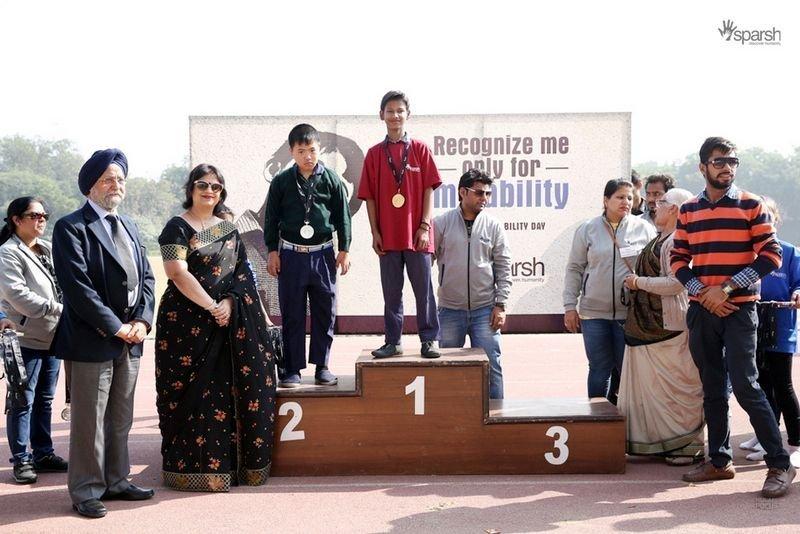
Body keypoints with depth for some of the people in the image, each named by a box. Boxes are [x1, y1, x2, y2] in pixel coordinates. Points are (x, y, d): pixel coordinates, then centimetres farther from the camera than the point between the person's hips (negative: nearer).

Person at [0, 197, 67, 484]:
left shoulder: (48, 249, 13)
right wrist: (57, 309, -18)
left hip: (52, 336, 7)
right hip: (26, 339, -7)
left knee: (45, 399, 13)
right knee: (23, 401, 0)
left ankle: (43, 454, 22)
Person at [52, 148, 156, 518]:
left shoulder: (129, 227, 16)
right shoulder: (71, 227, -8)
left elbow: (146, 277, 14)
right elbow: (77, 285, -16)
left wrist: (142, 320, -2)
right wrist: (115, 327, -16)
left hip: (129, 338, 7)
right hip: (93, 339, -7)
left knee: (121, 419, 15)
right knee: (89, 421, 1)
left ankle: (116, 481, 27)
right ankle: (86, 491, 12)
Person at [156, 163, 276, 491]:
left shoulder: (229, 230, 15)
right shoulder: (178, 228, -2)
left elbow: (242, 273, 9)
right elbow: (178, 274, -14)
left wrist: (230, 302, -9)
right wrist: (212, 306, -15)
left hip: (228, 321, 5)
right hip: (188, 325, -5)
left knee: (231, 389, 4)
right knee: (194, 394, -3)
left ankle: (233, 463, 13)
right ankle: (192, 467, 4)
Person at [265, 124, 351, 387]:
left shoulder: (331, 179, 0)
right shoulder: (281, 181, 0)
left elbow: (342, 216, 5)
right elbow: (271, 218, 5)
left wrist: (344, 250, 3)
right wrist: (272, 251, 2)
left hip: (323, 254, 1)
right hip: (291, 254, 0)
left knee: (325, 313, 6)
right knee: (292, 315, 3)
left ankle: (322, 366, 17)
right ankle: (292, 369, 10)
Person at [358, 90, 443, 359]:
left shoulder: (420, 149, 4)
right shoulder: (374, 153, 7)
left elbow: (428, 190, 1)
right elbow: (370, 196, 6)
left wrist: (424, 226, -6)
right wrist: (375, 232, 0)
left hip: (417, 234, -1)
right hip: (388, 236, 2)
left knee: (424, 289, 1)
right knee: (391, 292, 7)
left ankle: (430, 339, 8)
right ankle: (393, 341, 14)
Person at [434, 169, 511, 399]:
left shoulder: (493, 226, 3)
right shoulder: (442, 223, 0)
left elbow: (504, 268, 5)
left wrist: (500, 305, -1)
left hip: (485, 309, 0)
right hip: (450, 310, 0)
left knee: (491, 367, 0)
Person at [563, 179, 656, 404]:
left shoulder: (644, 229, 3)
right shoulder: (587, 229, 4)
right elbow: (574, 269, 7)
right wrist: (570, 306, 2)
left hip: (631, 313, 0)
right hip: (594, 312, 0)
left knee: (627, 370, 6)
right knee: (599, 370, 7)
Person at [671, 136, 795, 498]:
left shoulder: (751, 205, 0)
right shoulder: (688, 210, 9)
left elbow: (771, 255, -6)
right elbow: (678, 260, 8)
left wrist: (727, 288, -13)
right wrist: (703, 293, -8)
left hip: (739, 309, -4)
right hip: (701, 311, 4)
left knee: (745, 386, -10)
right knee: (712, 389, 10)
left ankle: (779, 464, 0)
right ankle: (719, 460, 20)